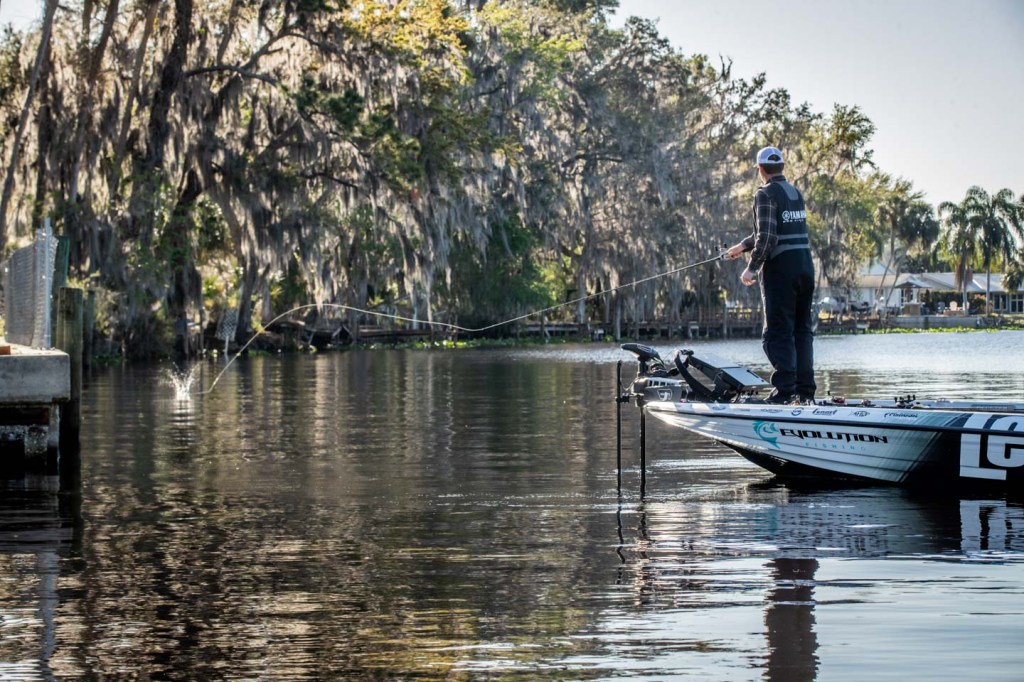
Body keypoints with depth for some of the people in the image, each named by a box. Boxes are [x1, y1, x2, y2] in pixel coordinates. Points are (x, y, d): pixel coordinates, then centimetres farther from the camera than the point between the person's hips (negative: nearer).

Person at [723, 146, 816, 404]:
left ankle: (785, 390, -10)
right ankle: (805, 390, 12)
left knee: (778, 333, -4)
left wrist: (752, 267, -11)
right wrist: (742, 246, 31)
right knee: (802, 329, 11)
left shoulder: (766, 194, -8)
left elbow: (767, 237, -18)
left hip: (780, 269, -7)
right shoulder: (796, 194, 16)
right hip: (805, 266, 7)